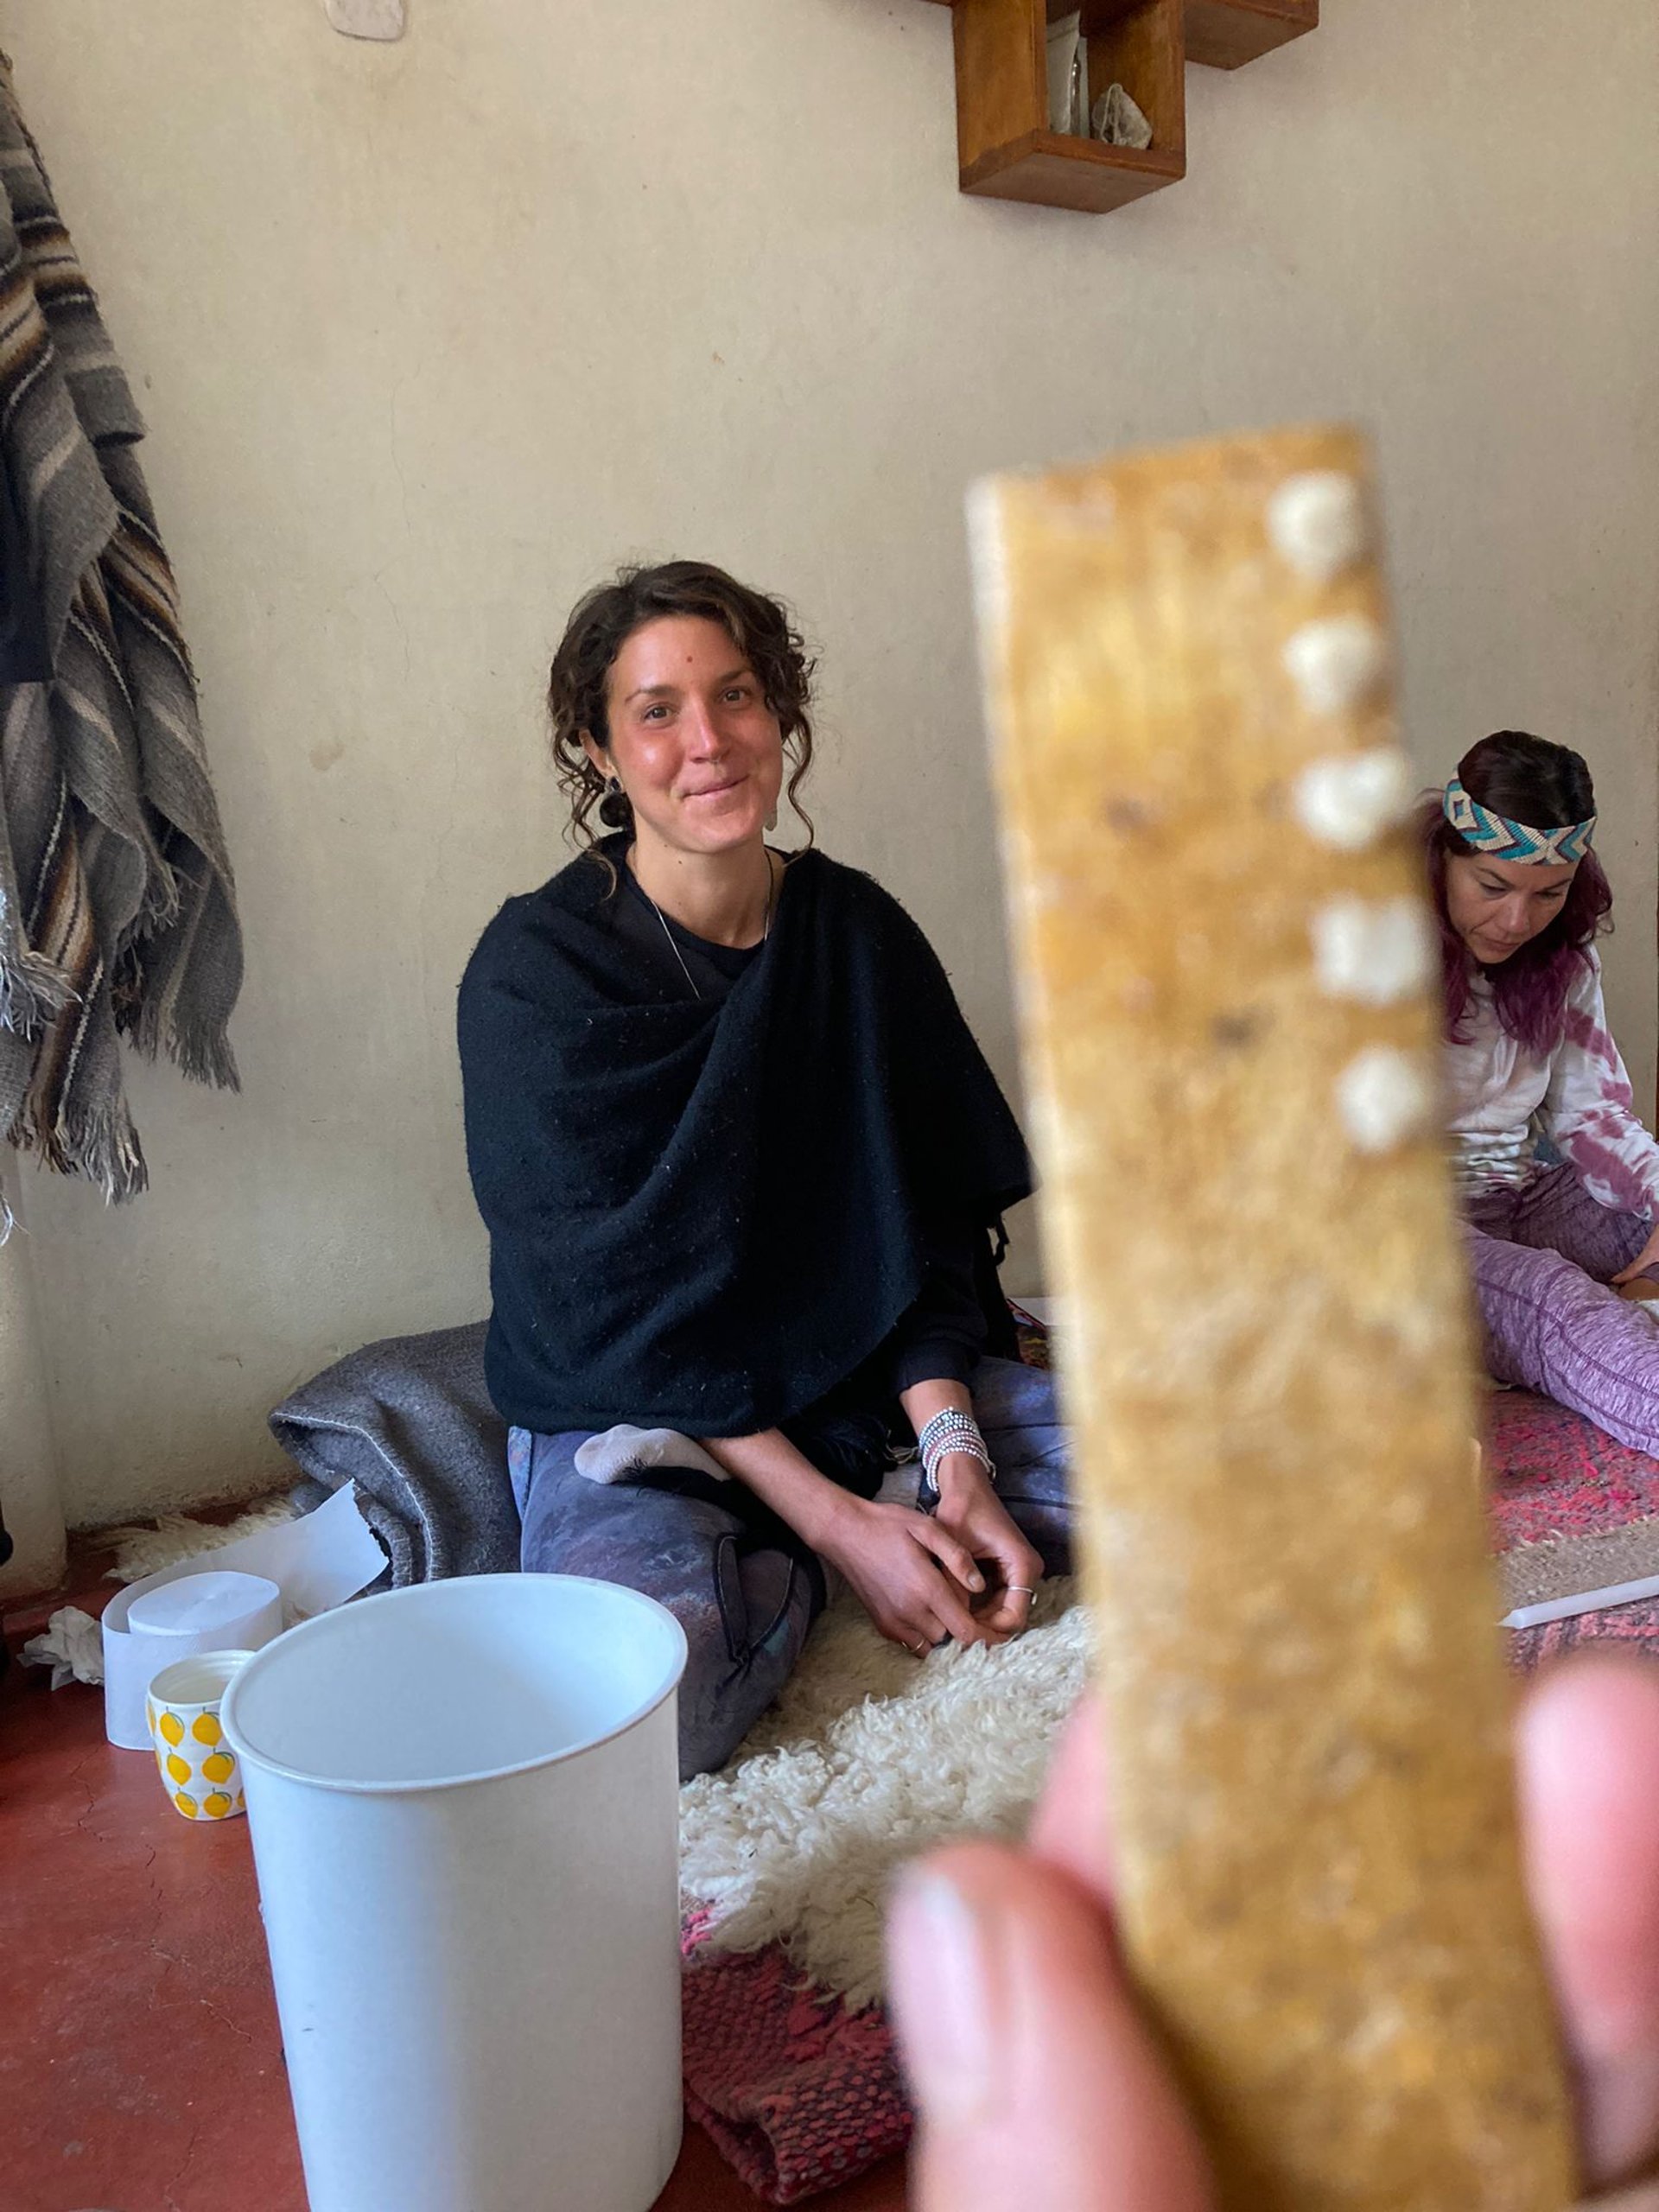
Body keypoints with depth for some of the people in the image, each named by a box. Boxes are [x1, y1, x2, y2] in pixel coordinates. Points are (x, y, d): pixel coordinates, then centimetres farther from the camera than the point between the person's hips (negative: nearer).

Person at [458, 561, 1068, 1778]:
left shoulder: (859, 933, 0)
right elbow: (610, 1312, -16)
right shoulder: (535, 974, -14)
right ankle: (801, 1578, -2)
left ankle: (775, 1577, 2)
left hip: (872, 1381, 5)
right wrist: (838, 1524, -21)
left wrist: (954, 1455, -16)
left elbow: (930, 1229, 0)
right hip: (632, 1418, -4)